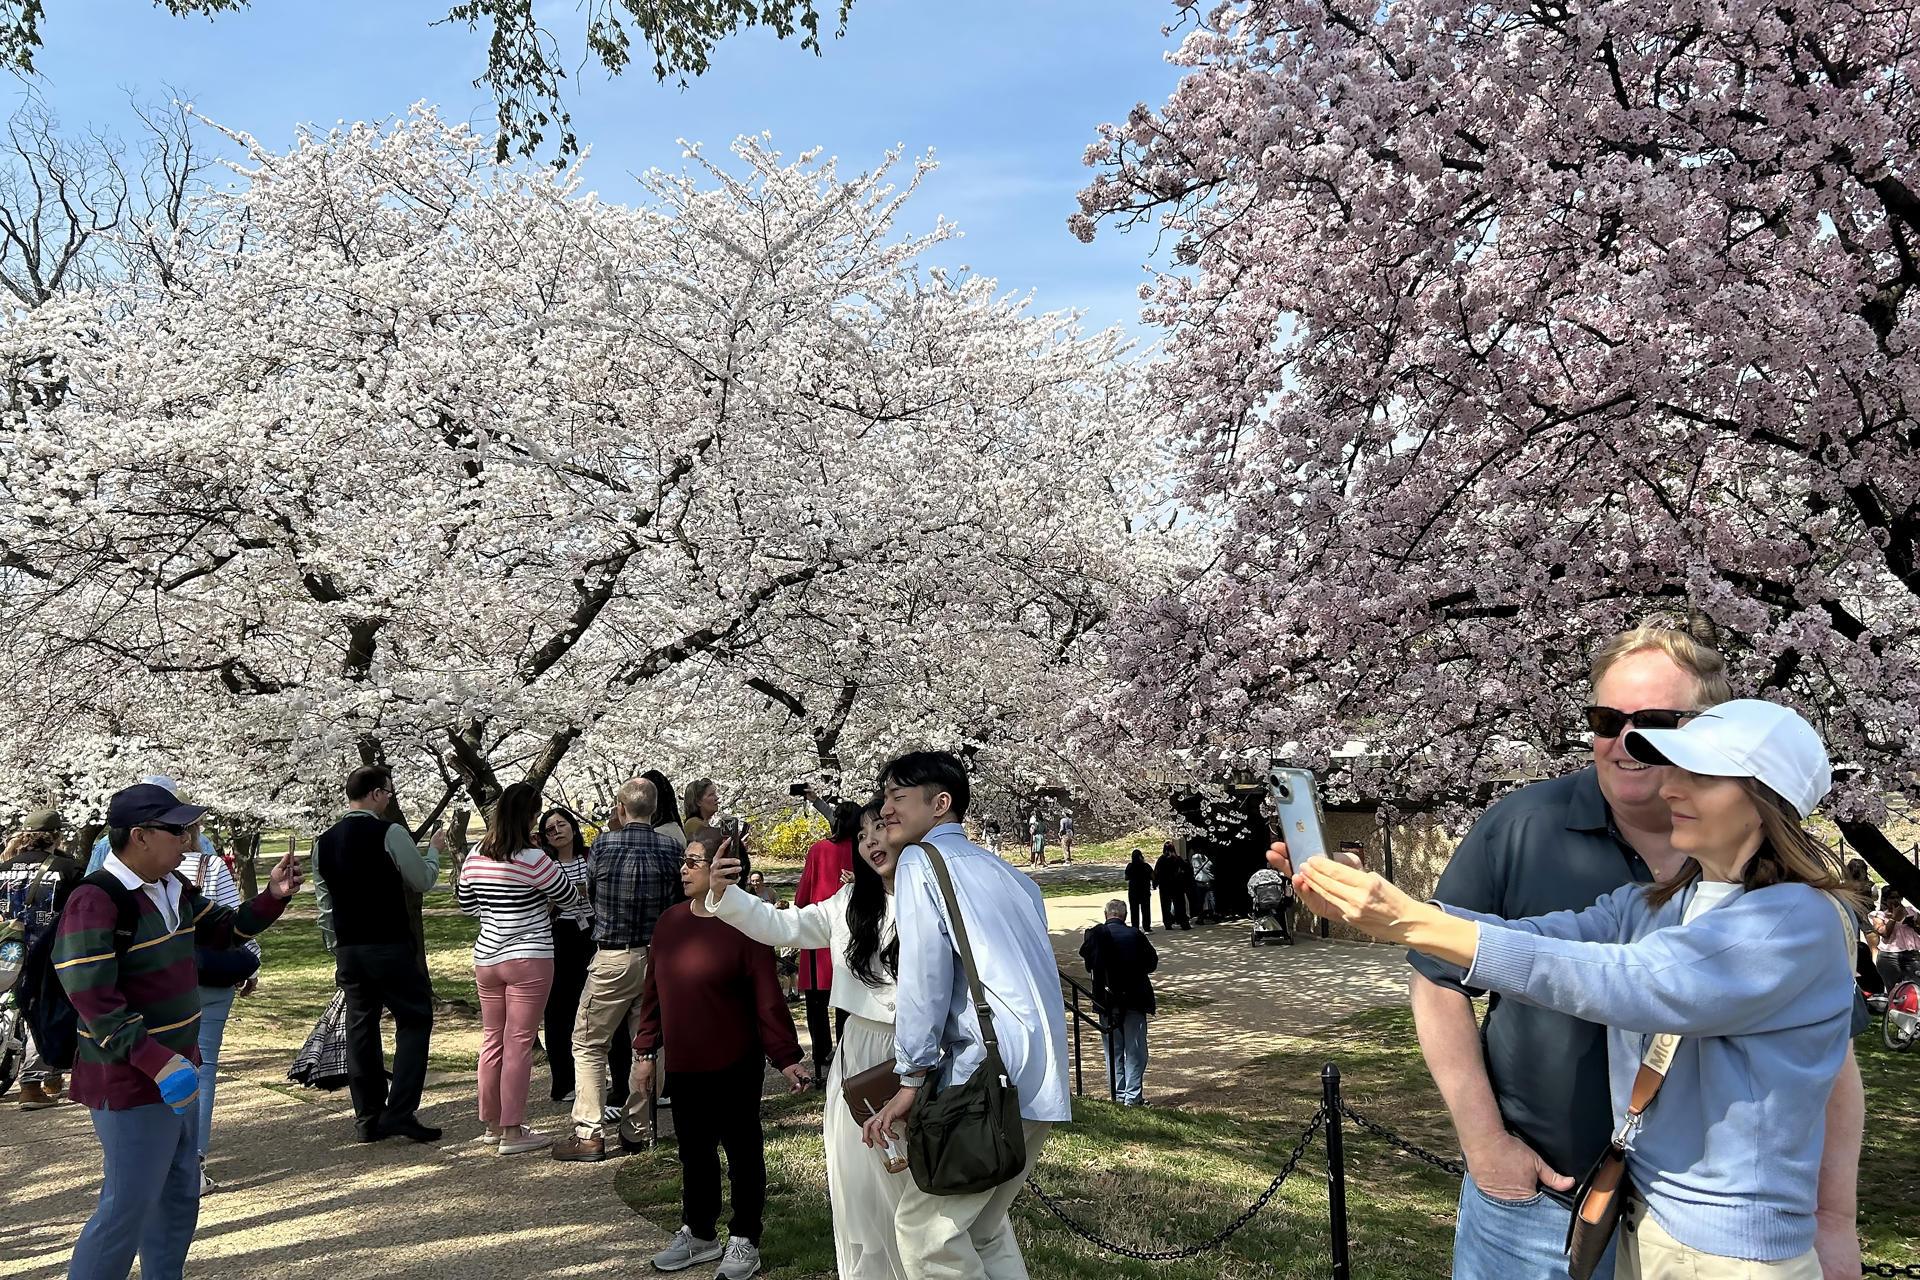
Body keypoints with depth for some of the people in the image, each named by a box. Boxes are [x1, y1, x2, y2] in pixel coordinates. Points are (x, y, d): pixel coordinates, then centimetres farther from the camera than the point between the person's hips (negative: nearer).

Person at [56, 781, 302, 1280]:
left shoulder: (175, 890, 6)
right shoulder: (94, 902, -22)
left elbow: (223, 930, 21)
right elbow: (94, 1001, -26)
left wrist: (272, 897, 3)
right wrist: (159, 1064, -29)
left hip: (176, 1071, 9)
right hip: (131, 1084, -9)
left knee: (179, 1196, 20)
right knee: (128, 1207, -3)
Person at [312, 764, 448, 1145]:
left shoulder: (324, 842, 8)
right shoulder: (390, 833, -11)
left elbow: (323, 903, 12)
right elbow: (422, 881, -2)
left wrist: (336, 950, 19)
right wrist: (434, 850, 16)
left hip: (348, 951, 6)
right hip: (391, 946, -6)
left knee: (360, 1027, 12)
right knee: (413, 1020, 5)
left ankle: (367, 1120, 17)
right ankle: (399, 1113, -2)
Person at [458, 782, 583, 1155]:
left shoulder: (475, 857, 3)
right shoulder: (533, 860, -17)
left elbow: (466, 904, 17)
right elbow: (569, 899, -4)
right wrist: (542, 902, 16)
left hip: (486, 958, 7)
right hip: (528, 959, -7)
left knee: (492, 1039, 16)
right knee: (519, 1043, -2)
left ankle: (491, 1124, 26)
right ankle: (513, 1132, 2)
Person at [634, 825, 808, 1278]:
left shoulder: (745, 926, -13)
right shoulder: (670, 921, 4)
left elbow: (767, 998, -14)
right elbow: (654, 991, 10)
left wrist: (786, 1058, -16)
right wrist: (645, 1052, 11)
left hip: (734, 1066, -5)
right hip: (682, 1066, 6)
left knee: (742, 1151, 7)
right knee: (694, 1151, 17)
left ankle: (744, 1241, 21)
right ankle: (699, 1233, 33)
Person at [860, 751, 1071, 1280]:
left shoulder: (921, 860, -1)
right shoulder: (1007, 874, 22)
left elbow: (924, 975, -10)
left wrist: (911, 1080, -7)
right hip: (1045, 1080, 9)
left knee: (924, 1225, -1)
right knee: (982, 1225, 19)